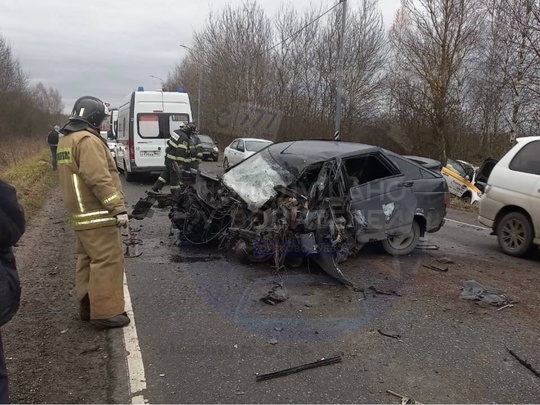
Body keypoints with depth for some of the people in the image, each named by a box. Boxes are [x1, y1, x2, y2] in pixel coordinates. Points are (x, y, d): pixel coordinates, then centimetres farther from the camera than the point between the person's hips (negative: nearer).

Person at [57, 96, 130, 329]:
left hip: (81, 214, 11)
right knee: (108, 261, -7)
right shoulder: (87, 140, -16)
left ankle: (88, 306, 24)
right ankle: (105, 312, -4)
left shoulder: (66, 140, 18)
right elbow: (99, 179, -24)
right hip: (97, 215, -11)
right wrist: (118, 208, -23)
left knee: (88, 259, 16)